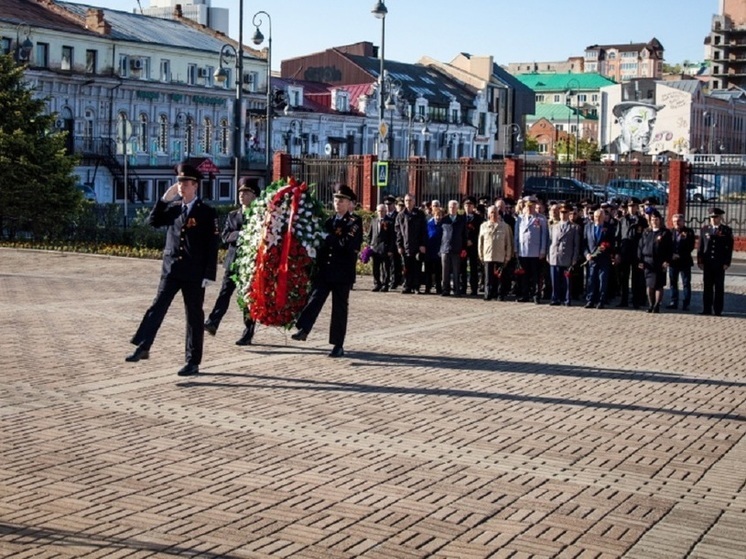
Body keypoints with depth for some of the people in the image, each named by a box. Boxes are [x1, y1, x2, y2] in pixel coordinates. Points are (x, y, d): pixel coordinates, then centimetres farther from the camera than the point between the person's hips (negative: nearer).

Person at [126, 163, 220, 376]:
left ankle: (193, 362, 10)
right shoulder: (173, 207, 9)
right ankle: (142, 347, 0)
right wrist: (164, 199, -5)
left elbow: (212, 246, -7)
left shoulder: (207, 212, -5)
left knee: (194, 316, 3)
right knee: (157, 307, -3)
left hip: (194, 273, -3)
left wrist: (208, 275, -12)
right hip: (171, 268, 4)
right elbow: (153, 221, 1)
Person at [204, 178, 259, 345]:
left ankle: (248, 334, 5)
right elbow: (225, 235, 4)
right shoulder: (232, 215, 15)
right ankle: (212, 323, -18)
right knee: (225, 292, -10)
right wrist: (239, 235, -13)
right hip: (233, 261, 3)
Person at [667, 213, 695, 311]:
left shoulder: (688, 232, 0)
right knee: (672, 282, 7)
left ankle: (686, 304, 1)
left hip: (685, 261, -3)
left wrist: (681, 255, -13)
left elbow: (691, 246, -6)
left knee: (686, 283, -1)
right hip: (672, 261, 3)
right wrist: (671, 255, -11)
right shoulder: (670, 232, 10)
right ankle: (673, 302, 14)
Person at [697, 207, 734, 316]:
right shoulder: (705, 229, 8)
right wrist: (700, 261, 1)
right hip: (707, 263, 2)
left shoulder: (726, 230, 2)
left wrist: (727, 263, -7)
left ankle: (718, 310, 6)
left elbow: (729, 248, 0)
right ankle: (707, 309, 9)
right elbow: (700, 247, 8)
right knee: (707, 286, 5)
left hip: (720, 264, -2)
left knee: (719, 287, 3)